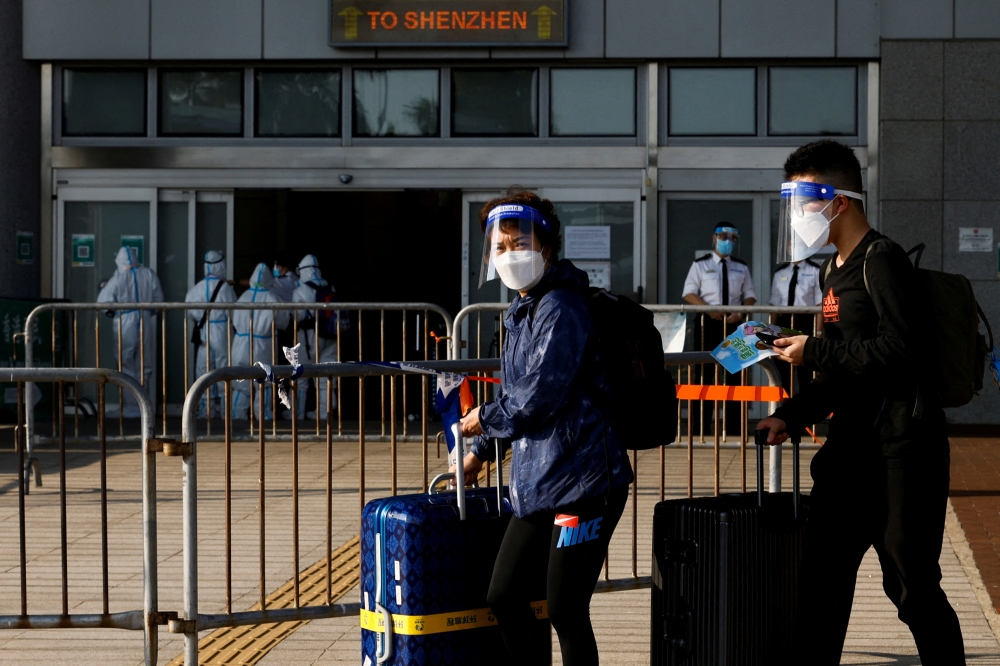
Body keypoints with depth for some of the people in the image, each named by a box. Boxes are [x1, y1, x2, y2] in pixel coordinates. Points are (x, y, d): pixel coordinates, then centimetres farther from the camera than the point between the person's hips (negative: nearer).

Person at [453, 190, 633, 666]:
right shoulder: (523, 311, 16)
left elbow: (537, 398, -19)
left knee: (566, 614, -4)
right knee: (504, 598, 12)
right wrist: (481, 450, 25)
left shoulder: (560, 309, -14)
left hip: (581, 481, -10)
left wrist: (483, 419, -3)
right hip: (537, 484, 10)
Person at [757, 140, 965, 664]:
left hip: (903, 444, -9)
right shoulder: (834, 270, 16)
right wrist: (791, 417, 11)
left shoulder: (881, 259, -11)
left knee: (911, 584, -2)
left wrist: (814, 352, -15)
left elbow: (899, 348, -22)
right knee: (822, 574, 9)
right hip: (854, 442, 9)